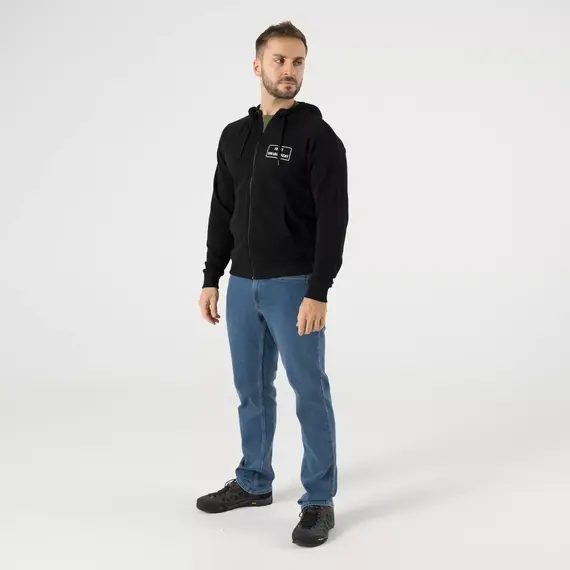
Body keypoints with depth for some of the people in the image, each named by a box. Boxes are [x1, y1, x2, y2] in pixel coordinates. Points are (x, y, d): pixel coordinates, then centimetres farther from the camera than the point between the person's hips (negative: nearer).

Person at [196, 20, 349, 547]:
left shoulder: (318, 136, -10)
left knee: (310, 392, 0)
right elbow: (222, 214, 14)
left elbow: (333, 220, -15)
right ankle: (253, 482, 31)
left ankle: (319, 501, 12)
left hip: (294, 287, -6)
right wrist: (212, 279, 10)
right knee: (251, 388, 15)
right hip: (244, 285, 6)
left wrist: (318, 293, -21)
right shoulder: (235, 136, 10)